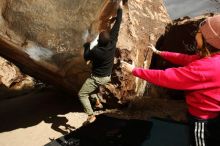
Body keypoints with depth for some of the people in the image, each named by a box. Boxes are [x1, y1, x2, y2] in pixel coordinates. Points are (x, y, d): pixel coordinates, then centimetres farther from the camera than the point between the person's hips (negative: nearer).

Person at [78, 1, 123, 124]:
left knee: (82, 94, 8)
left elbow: (86, 57, -6)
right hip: (107, 77, 7)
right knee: (90, 88, 33)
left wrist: (87, 46, 4)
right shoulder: (113, 43, -16)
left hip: (97, 78, -7)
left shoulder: (95, 51, -28)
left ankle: (91, 116, 6)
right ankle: (98, 102, 27)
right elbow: (117, 25, -8)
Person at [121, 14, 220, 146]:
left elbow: (165, 77, -33)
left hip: (204, 120, -8)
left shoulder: (207, 66, -35)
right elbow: (186, 59, 5)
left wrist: (134, 70, -23)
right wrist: (159, 53, 9)